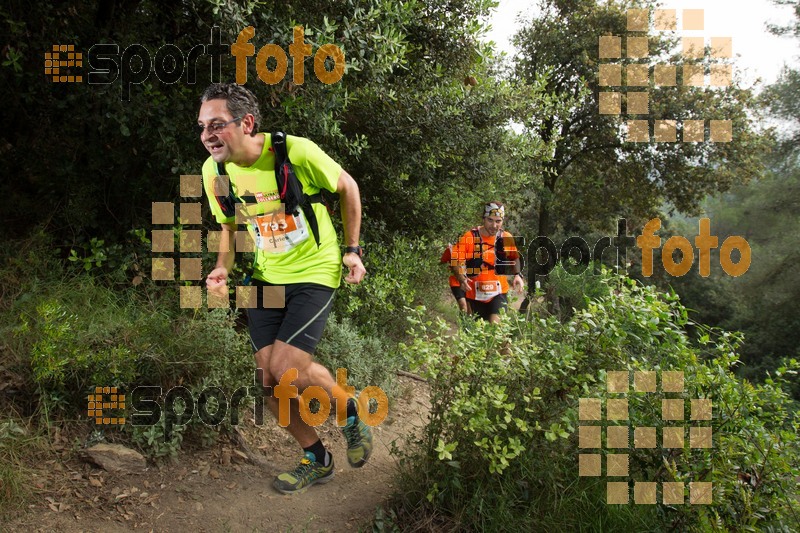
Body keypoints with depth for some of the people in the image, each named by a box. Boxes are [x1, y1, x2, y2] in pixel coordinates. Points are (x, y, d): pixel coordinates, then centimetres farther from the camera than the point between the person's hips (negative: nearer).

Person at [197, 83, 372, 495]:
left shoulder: (296, 151, -20)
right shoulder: (214, 171, -5)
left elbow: (347, 187, -3)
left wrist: (352, 250, 0)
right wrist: (223, 267, -7)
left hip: (314, 273, -5)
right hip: (266, 278, 6)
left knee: (287, 367, -19)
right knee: (268, 376, 2)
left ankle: (350, 411, 13)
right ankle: (316, 460, 25)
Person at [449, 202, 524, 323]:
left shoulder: (507, 238, -6)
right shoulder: (469, 237, -13)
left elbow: (514, 258, 13)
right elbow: (455, 261, -11)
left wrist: (517, 275, -3)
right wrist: (461, 279, -27)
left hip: (498, 293, 0)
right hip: (474, 294, 0)